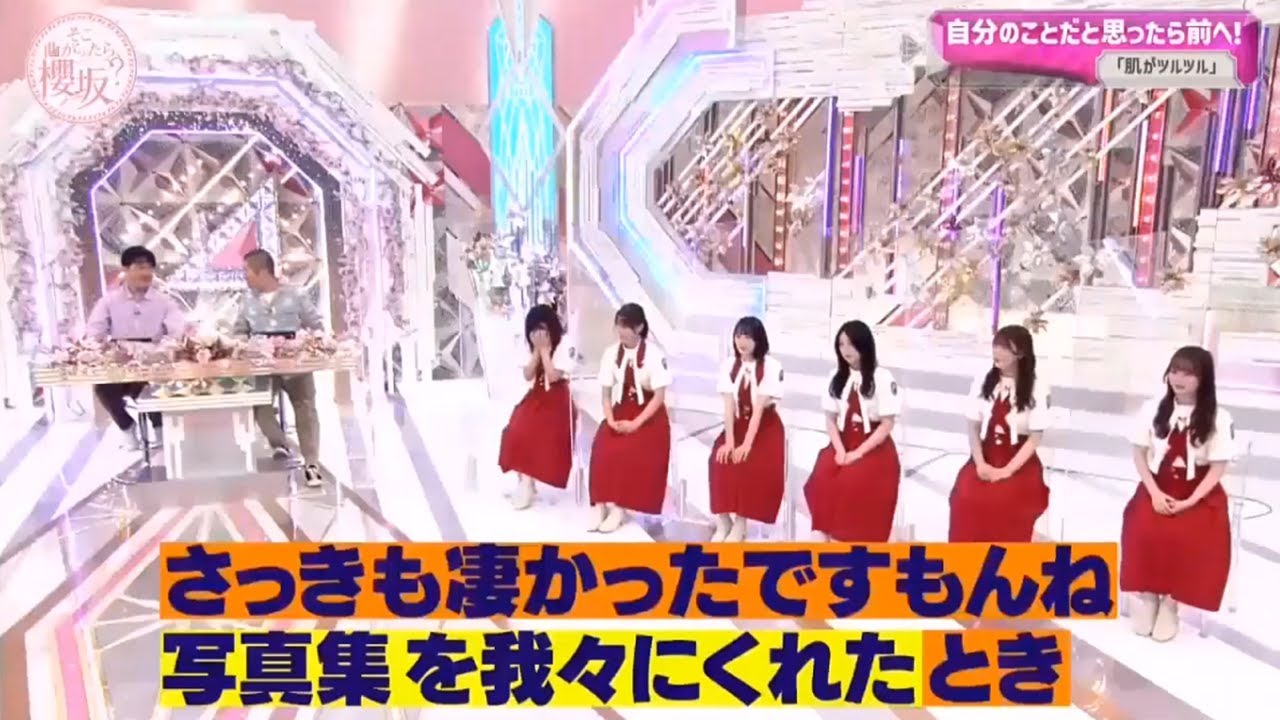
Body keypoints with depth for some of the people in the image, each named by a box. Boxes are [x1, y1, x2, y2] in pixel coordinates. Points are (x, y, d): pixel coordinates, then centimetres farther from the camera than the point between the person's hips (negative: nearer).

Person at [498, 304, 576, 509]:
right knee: (517, 431, -15)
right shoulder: (531, 346, 7)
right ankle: (526, 482, -6)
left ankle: (526, 483, -9)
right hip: (536, 397, 6)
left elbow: (553, 376, -20)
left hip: (557, 400, -6)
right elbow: (528, 376, -2)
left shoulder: (564, 346, -11)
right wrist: (537, 350, -10)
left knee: (542, 436, -23)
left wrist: (544, 349, -18)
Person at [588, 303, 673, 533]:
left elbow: (659, 397, -12)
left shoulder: (654, 355, -12)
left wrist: (635, 423, -19)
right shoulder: (610, 353, -1)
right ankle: (601, 503, -15)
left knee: (632, 452, -27)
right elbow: (606, 393, 3)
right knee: (602, 447, -23)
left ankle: (620, 507, -16)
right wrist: (611, 419, -14)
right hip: (621, 410, 4)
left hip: (649, 415, -3)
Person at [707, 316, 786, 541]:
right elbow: (729, 406, -7)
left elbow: (759, 408, -19)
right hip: (738, 424, 3)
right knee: (721, 459, -23)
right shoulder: (728, 366, 0)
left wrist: (747, 444, -24)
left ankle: (740, 523, -13)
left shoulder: (772, 367, -13)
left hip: (766, 428, -3)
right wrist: (729, 441, -18)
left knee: (754, 466, -28)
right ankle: (723, 521, -11)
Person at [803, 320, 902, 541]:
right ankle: (823, 535, -15)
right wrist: (840, 451, -8)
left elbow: (886, 425, -9)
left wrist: (858, 453, -15)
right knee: (822, 479, -20)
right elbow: (831, 419, 7)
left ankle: (860, 545, -15)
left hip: (874, 448, -4)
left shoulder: (882, 378, -7)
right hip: (843, 444, 4)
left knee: (854, 484, -26)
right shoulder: (837, 377, 8)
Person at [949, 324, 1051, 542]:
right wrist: (980, 464, -9)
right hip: (985, 458, 3)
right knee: (966, 499, -20)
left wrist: (1008, 470, -15)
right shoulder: (982, 382, 4)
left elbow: (1035, 438, -7)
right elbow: (973, 427, 4)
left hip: (1019, 463, -2)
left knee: (1006, 504, -26)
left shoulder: (1037, 388, -5)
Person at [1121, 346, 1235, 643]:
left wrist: (1189, 502, -15)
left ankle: (1171, 601, -4)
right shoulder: (1152, 409, -1)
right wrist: (1155, 493, -10)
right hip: (1157, 488, 1)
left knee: (1191, 539, -27)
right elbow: (1139, 454, 2)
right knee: (1146, 531, -25)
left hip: (1199, 493, -1)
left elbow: (1218, 468, -5)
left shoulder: (1219, 418, -5)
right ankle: (1147, 594, -1)